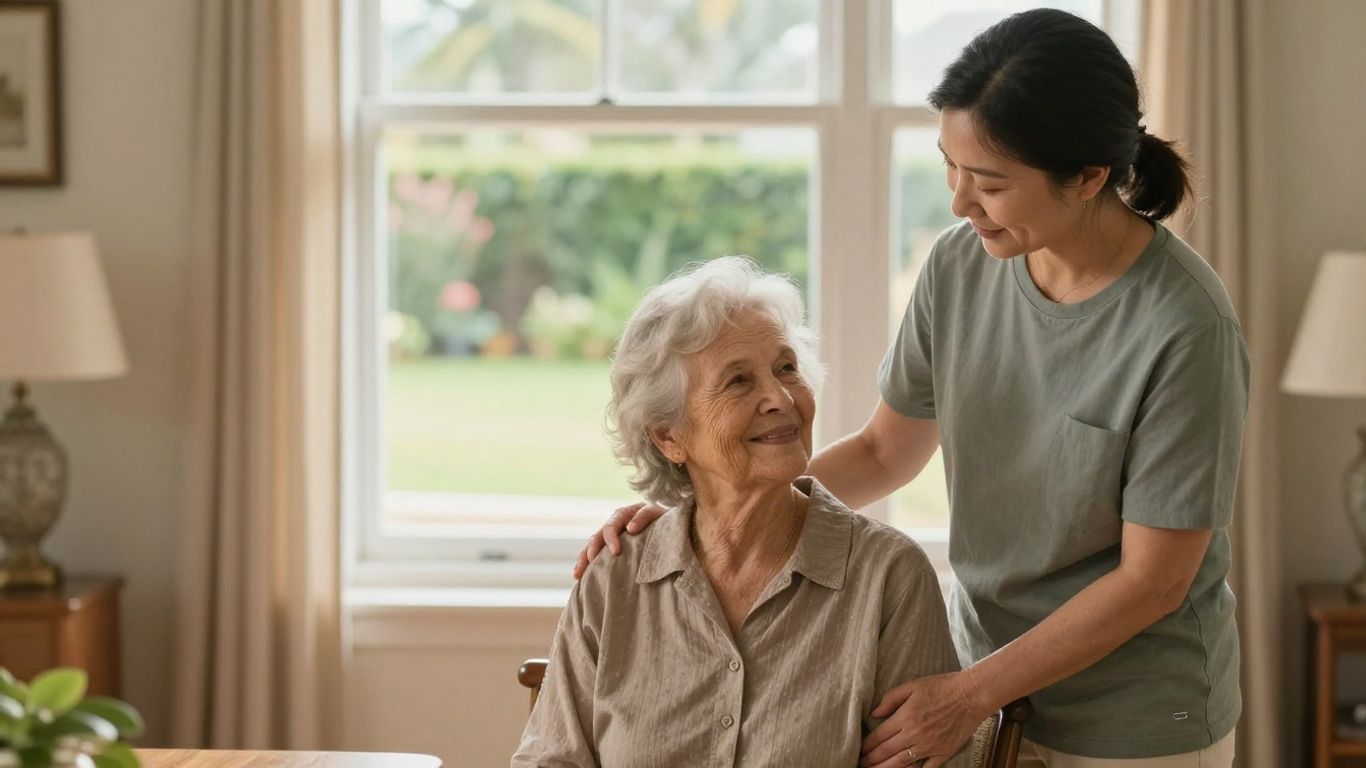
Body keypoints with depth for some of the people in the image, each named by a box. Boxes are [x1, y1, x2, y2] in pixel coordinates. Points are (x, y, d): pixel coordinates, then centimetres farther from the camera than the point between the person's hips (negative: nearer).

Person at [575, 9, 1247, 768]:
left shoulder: (1185, 328, -23)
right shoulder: (959, 264, -7)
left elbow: (1150, 580, -18)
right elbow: (885, 451, 6)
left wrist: (969, 695, -17)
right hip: (987, 686, 5)